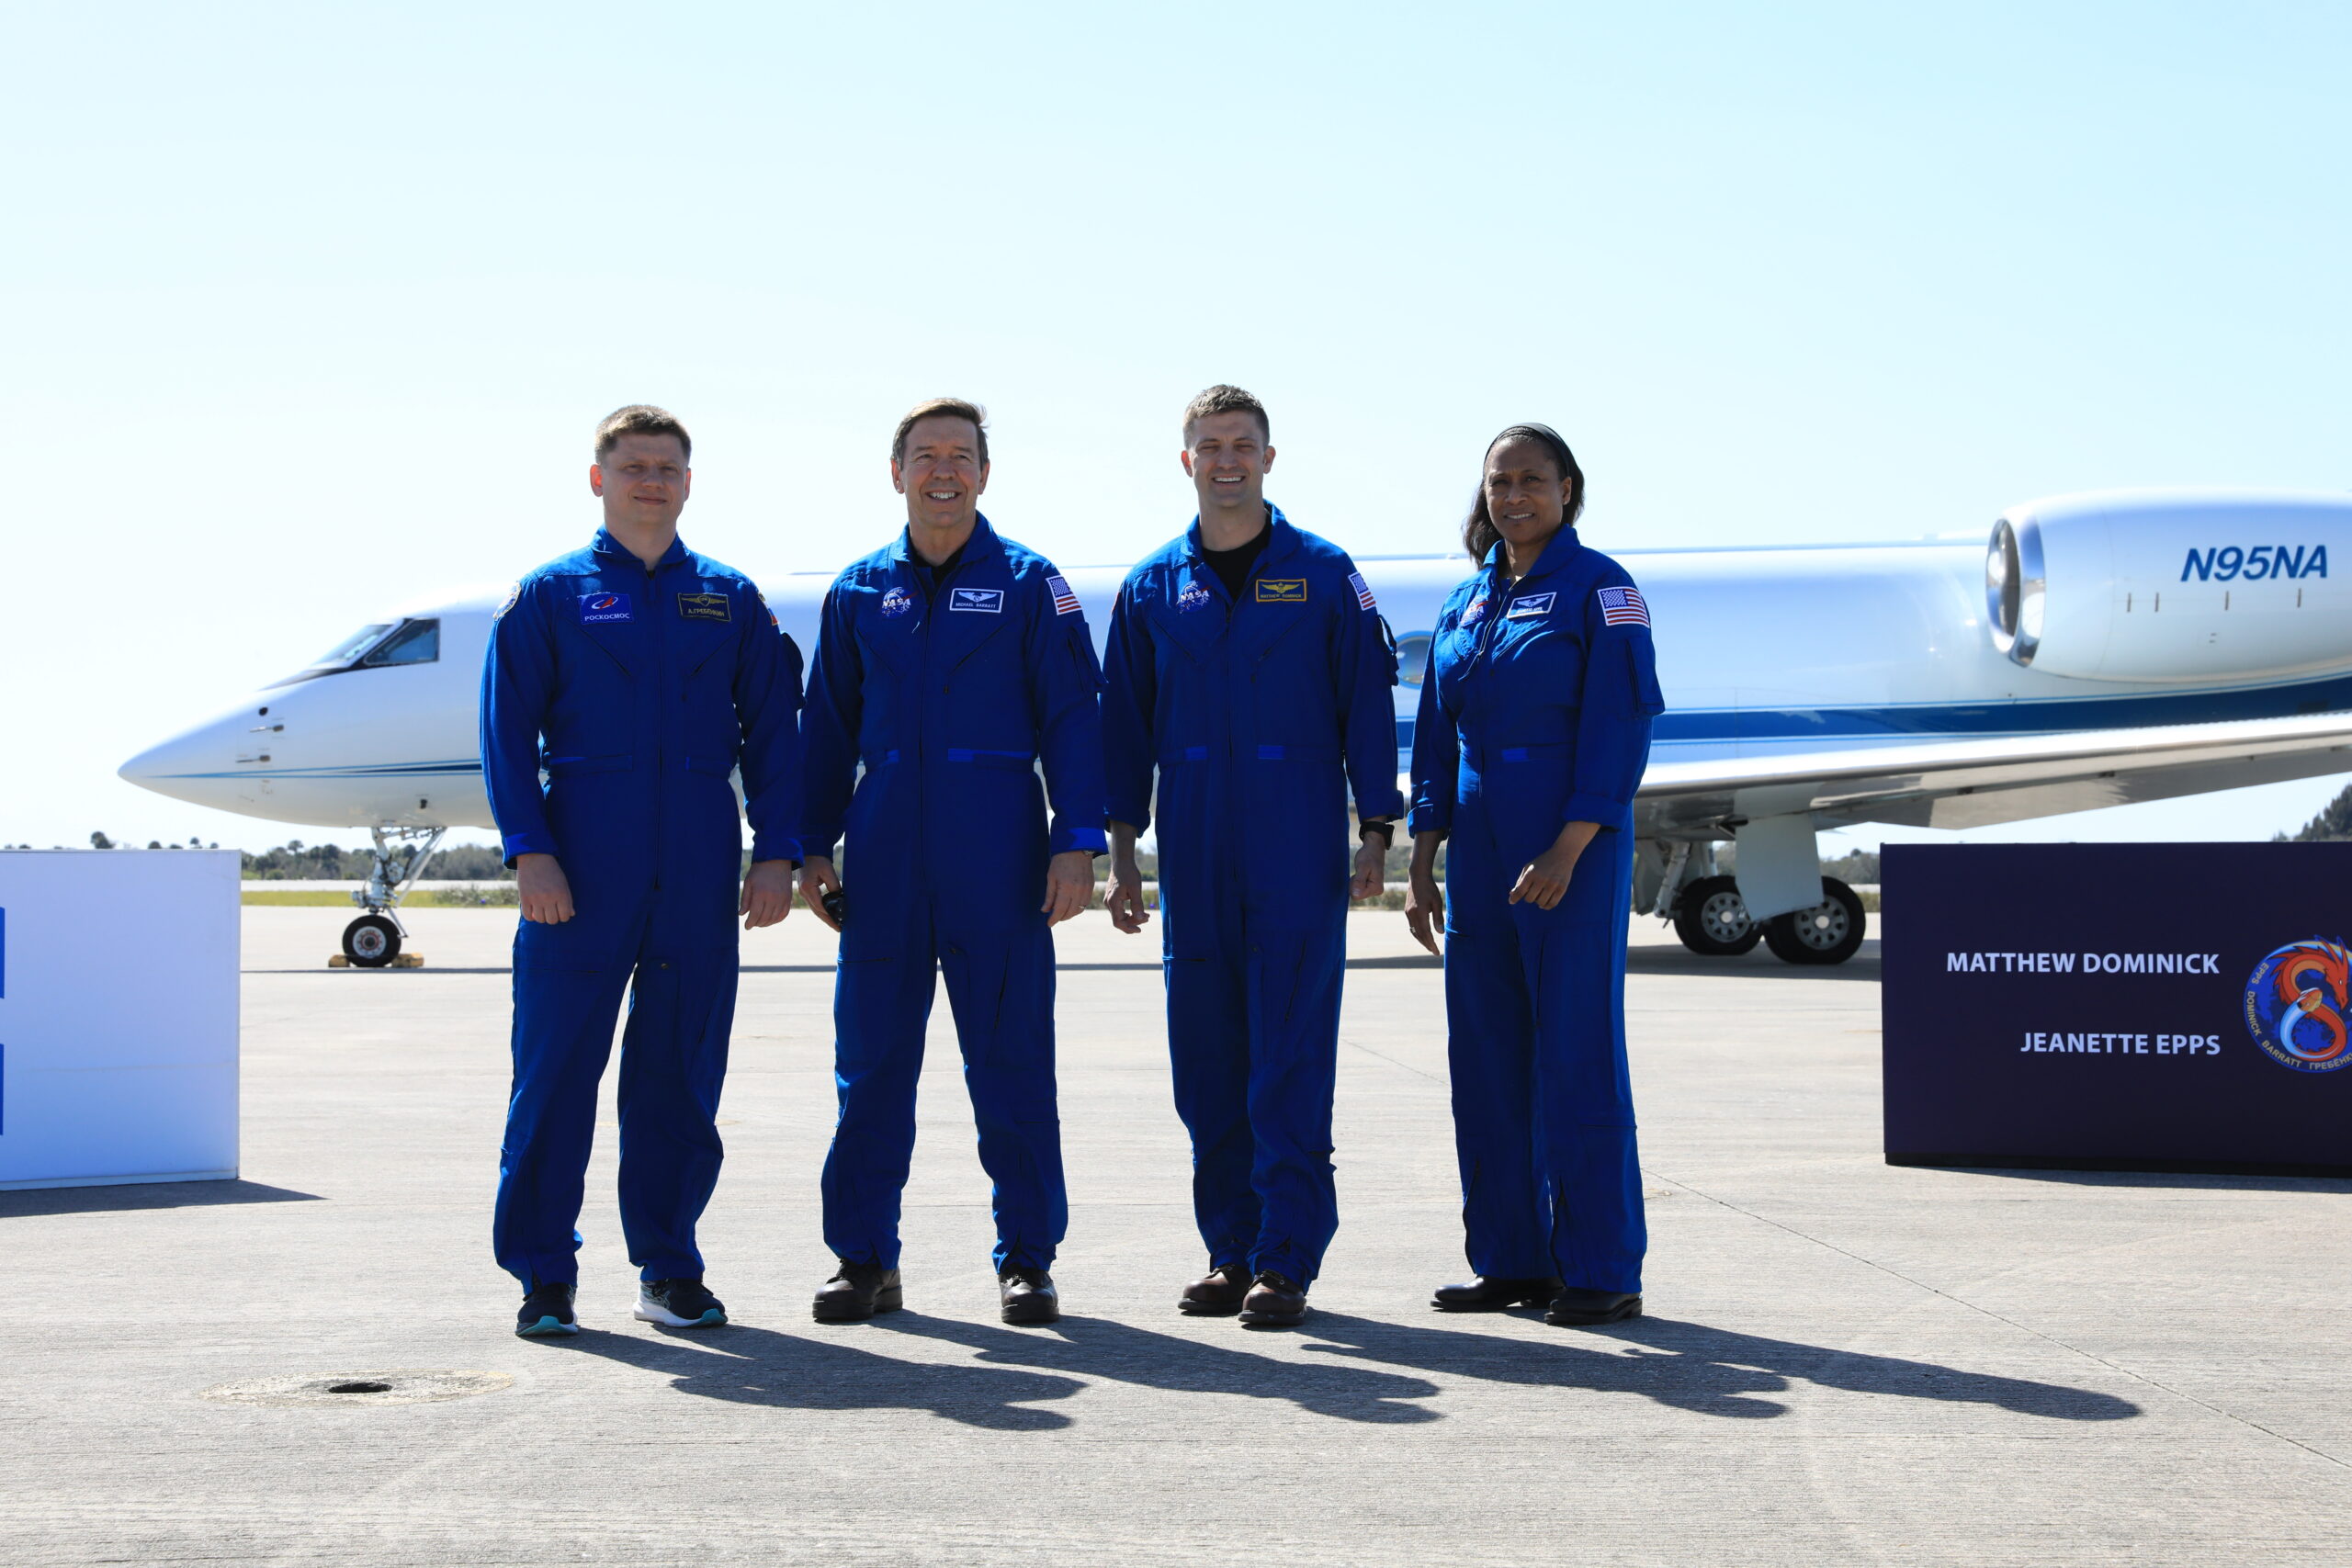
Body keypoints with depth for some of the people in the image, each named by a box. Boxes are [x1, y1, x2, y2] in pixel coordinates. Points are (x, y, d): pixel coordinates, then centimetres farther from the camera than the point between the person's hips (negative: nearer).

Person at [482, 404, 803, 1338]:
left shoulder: (730, 600, 12)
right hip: (581, 874, -2)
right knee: (556, 1068, -1)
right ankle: (543, 1274, 9)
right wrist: (530, 850, -9)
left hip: (699, 876, 2)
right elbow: (508, 729, 1)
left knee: (682, 1071, 6)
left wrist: (776, 851, 2)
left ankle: (669, 1267, 17)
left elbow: (770, 732, 11)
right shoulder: (551, 595, 6)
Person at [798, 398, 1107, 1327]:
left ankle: (1027, 1260, 11)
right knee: (871, 1062, 4)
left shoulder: (1029, 584, 3)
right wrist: (814, 847, 10)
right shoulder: (859, 592, 11)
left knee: (1011, 1061, 1)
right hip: (885, 858, 3)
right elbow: (830, 727, 15)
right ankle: (864, 1259, 14)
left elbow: (1072, 718, 0)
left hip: (998, 858, -2)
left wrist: (1077, 845, -8)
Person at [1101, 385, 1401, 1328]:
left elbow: (1367, 708, 4)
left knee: (1291, 1062, -5)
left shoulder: (1323, 575, 4)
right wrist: (1121, 852, 8)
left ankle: (1288, 1259, -1)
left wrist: (1374, 834, -1)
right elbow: (1125, 726, 12)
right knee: (1206, 1063, 5)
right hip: (1195, 860, 3)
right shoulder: (1152, 587, 10)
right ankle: (1230, 1251, 15)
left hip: (1299, 857, -3)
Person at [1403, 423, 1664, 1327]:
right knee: (1487, 1062, 7)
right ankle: (1513, 1261, 16)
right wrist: (1422, 866, 10)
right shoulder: (1467, 602, 15)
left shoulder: (1598, 590, -4)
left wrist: (1566, 851, -19)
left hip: (1570, 853, -7)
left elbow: (1618, 731, -11)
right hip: (1479, 854, 7)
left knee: (1577, 1056, -5)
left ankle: (1603, 1272, 2)